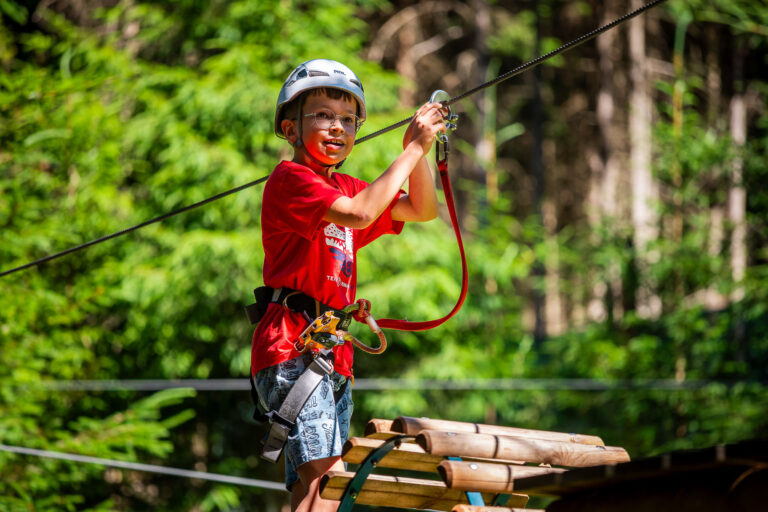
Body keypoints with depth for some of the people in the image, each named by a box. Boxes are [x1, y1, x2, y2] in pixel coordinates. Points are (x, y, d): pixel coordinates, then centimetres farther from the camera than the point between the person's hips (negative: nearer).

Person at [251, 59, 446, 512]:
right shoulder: (290, 178, -6)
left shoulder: (345, 187, 21)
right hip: (292, 348, -9)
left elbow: (422, 211, 21)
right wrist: (413, 148, -17)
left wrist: (420, 150, 4)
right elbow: (359, 214, -22)